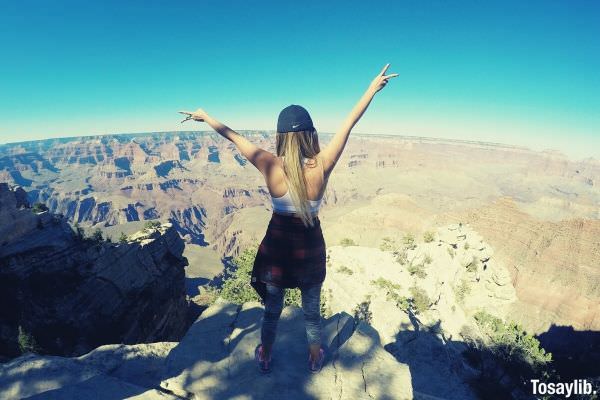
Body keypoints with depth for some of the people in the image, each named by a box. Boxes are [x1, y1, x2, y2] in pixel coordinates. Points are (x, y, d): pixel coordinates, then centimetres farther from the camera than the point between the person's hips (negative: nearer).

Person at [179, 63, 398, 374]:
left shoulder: (270, 166, -20)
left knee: (272, 310, 24)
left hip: (277, 245, 0)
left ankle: (265, 357, 48)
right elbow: (349, 123, -8)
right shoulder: (322, 166, -20)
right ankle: (315, 358, 48)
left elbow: (234, 136, -6)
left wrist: (205, 117, 10)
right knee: (312, 311, 23)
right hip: (311, 246, 0)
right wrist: (372, 88, 6)